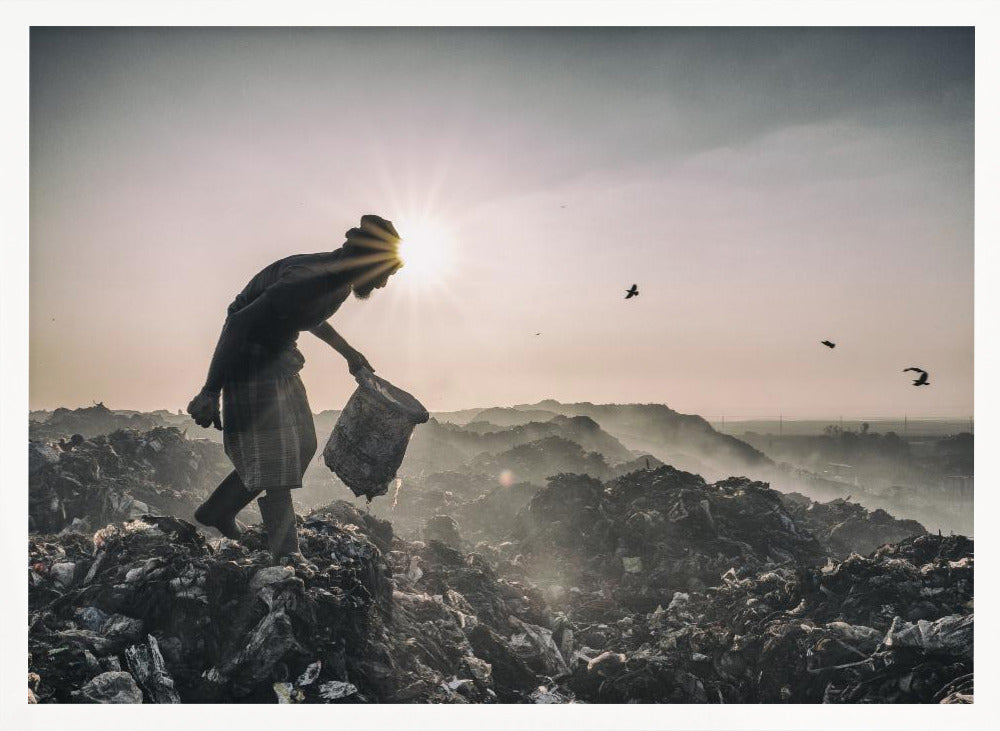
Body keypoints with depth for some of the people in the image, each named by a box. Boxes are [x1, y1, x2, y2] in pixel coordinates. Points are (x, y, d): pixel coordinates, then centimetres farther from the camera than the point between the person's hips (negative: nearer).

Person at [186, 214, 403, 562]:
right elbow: (241, 322, -29)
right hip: (251, 360, -10)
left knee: (302, 446, 12)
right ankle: (287, 557, -2)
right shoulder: (307, 280, -30)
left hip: (279, 356, 10)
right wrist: (210, 391, -29)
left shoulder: (338, 281, -1)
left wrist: (347, 352, 29)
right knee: (274, 456, -9)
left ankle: (216, 512, 25)